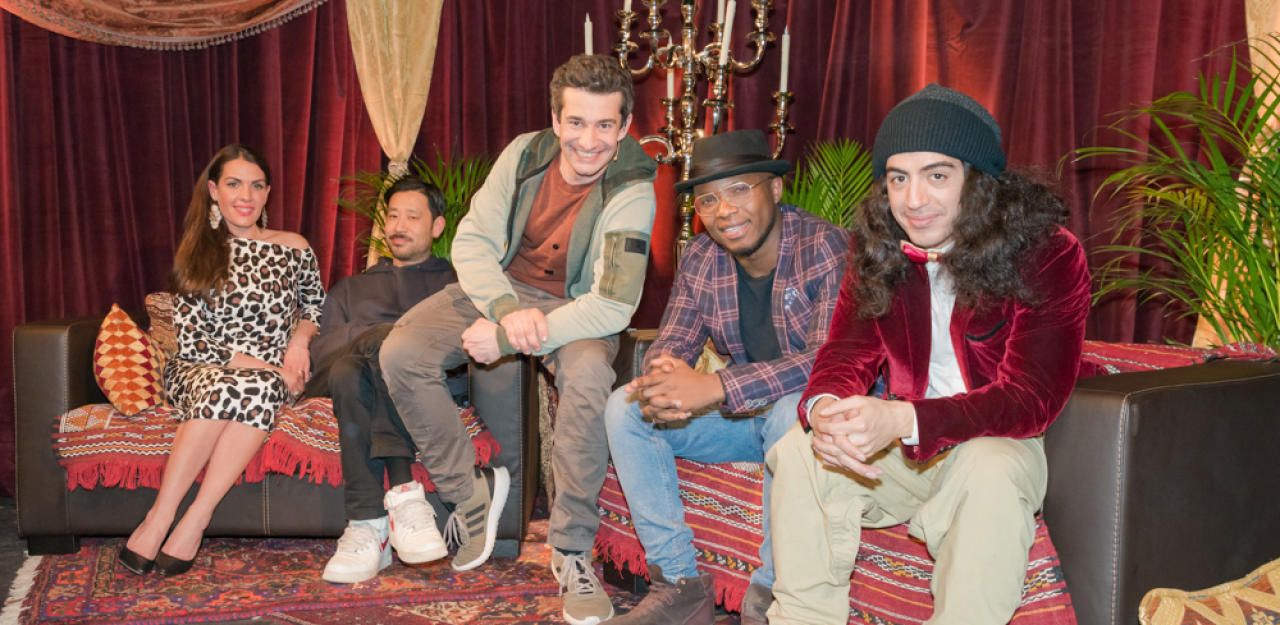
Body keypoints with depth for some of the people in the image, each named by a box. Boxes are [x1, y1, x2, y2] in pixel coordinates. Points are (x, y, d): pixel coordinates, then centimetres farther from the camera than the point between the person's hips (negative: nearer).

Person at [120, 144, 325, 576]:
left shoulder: (293, 248, 12)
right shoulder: (197, 253, 9)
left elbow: (317, 306, 21)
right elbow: (190, 339, 1)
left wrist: (300, 338, -1)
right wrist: (248, 362, -12)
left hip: (273, 375, 1)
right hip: (200, 372, -1)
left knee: (261, 388, -37)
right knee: (221, 388, -38)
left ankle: (193, 521, -33)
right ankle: (160, 518, -34)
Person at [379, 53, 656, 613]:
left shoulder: (631, 193, -21)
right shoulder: (525, 153, -10)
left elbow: (613, 309, -28)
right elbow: (471, 240, -8)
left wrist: (506, 340, -29)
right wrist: (507, 310, -28)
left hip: (573, 306, -4)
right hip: (500, 288, 4)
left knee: (588, 375, -37)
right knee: (400, 354, -18)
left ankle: (572, 550, -20)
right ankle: (471, 504, -1)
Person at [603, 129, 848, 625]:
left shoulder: (825, 247, -20)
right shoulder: (701, 258, -1)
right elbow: (671, 344, -2)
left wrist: (715, 387, -40)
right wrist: (665, 377, -30)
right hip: (742, 413, 6)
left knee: (792, 410, -38)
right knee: (625, 409, -12)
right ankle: (680, 584, -8)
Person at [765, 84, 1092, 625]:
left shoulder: (1048, 255, -17)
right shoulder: (876, 250, -2)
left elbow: (1030, 398, -23)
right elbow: (847, 353, -4)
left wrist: (902, 420, -39)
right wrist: (824, 407, -31)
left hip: (997, 442, -3)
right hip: (900, 444, 4)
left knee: (991, 473, -36)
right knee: (800, 449, -21)